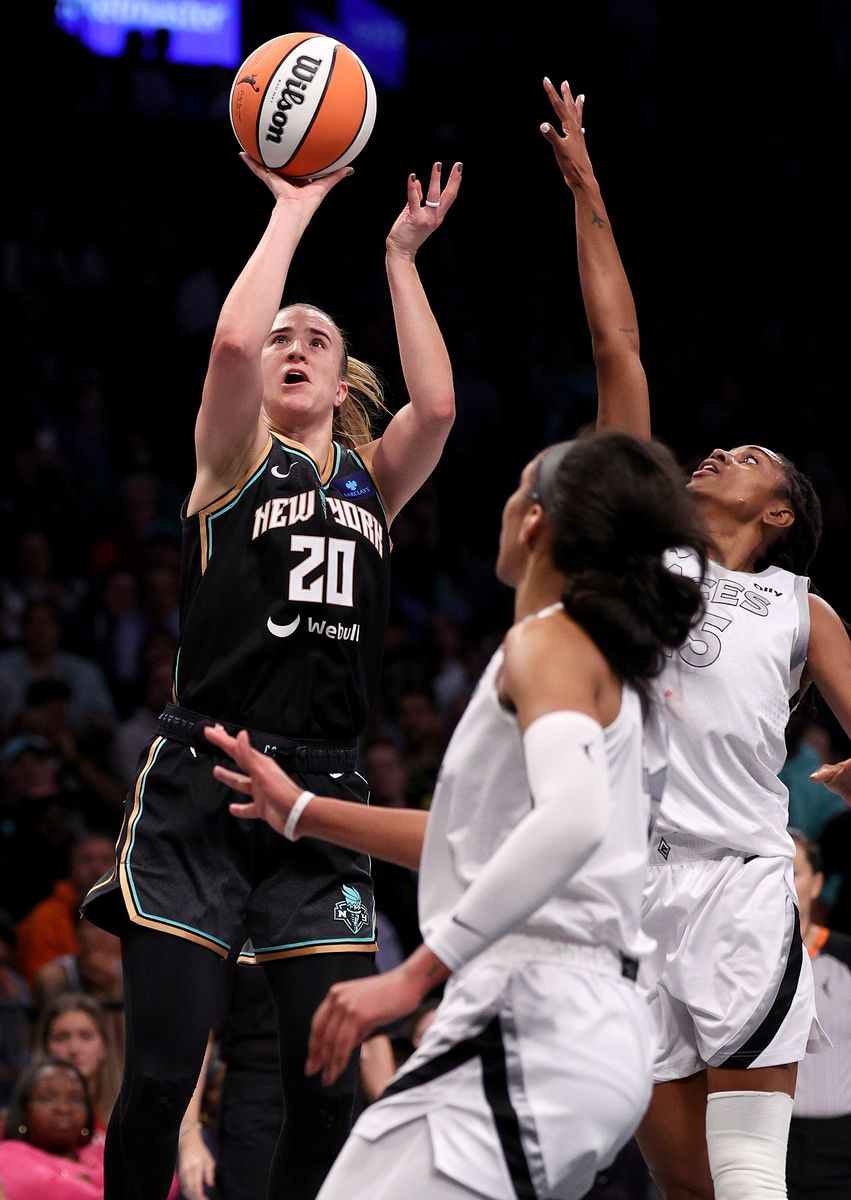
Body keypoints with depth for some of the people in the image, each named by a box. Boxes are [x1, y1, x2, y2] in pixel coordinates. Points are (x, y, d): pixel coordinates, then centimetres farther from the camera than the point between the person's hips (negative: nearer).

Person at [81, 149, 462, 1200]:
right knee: (161, 1077, -9)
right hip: (201, 785, -3)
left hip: (321, 791, 3)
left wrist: (401, 258, 1)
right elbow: (232, 341, -13)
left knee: (327, 1088, -4)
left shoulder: (373, 479, 16)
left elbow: (437, 404, -4)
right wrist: (292, 212, -6)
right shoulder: (237, 456, 6)